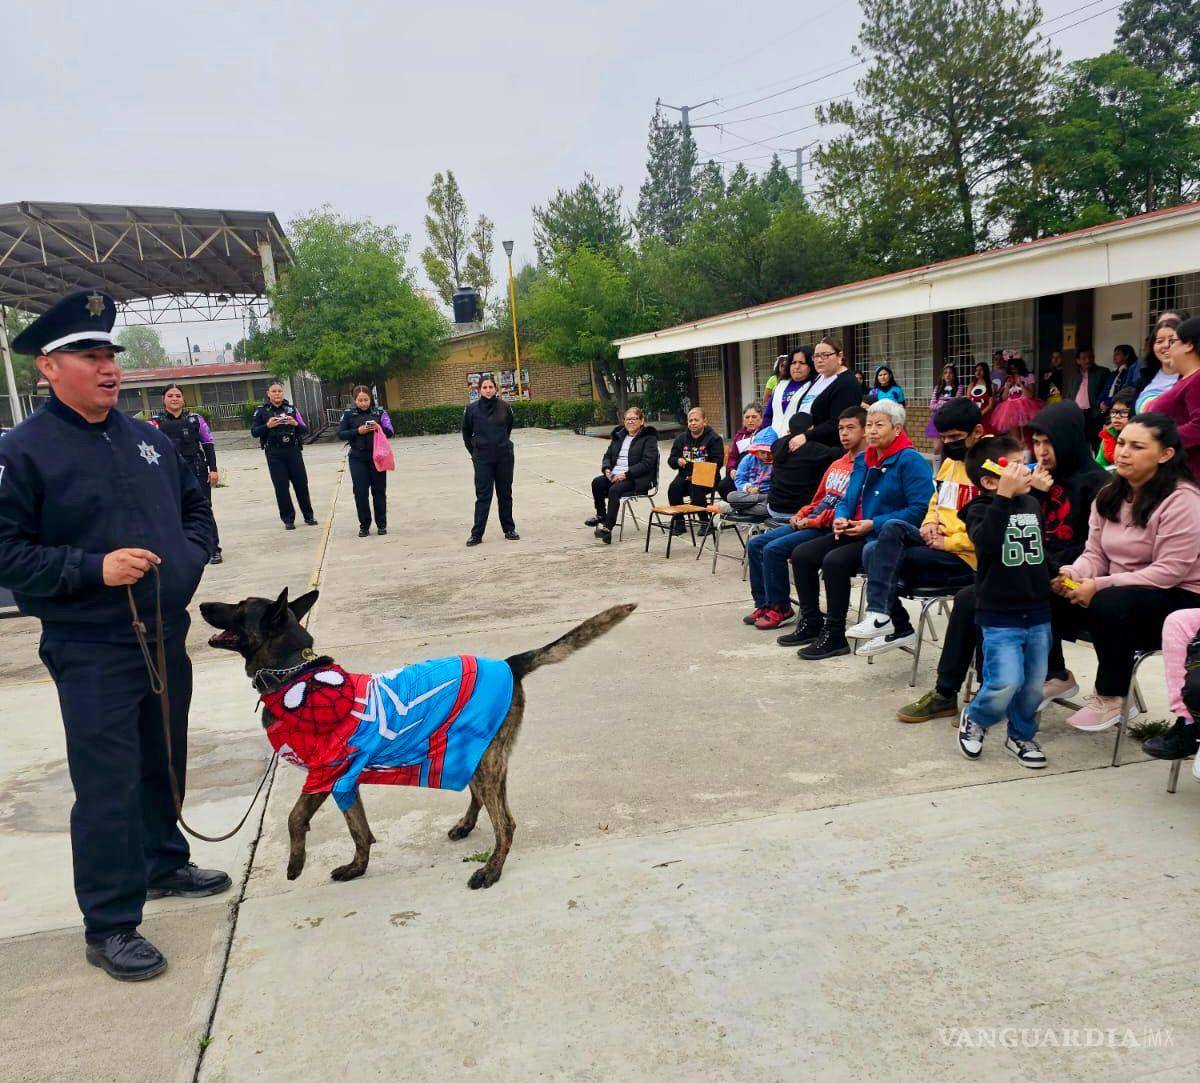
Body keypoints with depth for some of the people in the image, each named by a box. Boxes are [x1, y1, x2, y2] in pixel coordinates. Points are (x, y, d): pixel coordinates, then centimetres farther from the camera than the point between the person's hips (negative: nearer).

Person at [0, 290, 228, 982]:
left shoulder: (149, 439, 7)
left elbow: (196, 504, 20)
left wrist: (191, 555, 3)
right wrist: (94, 567, -23)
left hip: (167, 638, 6)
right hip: (92, 654, -6)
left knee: (165, 763, 20)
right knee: (108, 787, -1)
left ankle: (165, 865, 41)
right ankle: (110, 926, 14)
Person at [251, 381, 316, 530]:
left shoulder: (291, 409, 8)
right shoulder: (262, 411, 4)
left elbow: (305, 429, 7)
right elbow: (254, 432, 0)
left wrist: (295, 424, -14)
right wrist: (267, 426, -17)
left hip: (293, 451, 1)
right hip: (274, 455, -1)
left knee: (301, 484, 4)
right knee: (281, 487, 1)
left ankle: (308, 515, 17)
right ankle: (288, 519, 9)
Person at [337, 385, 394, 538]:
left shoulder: (380, 412, 0)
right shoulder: (348, 413, 1)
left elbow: (390, 432, -2)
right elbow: (340, 434, -2)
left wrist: (379, 428, -21)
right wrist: (358, 431, -17)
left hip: (377, 457, 0)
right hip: (358, 459, 0)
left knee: (379, 491, 7)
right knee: (360, 493, 0)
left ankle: (381, 524, 17)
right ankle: (364, 525, 10)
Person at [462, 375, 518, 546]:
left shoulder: (504, 407, -2)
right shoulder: (472, 409, -4)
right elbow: (466, 433, 9)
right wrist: (474, 452, 10)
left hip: (505, 456, 1)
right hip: (482, 458, -1)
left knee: (505, 494, 10)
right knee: (482, 495, -1)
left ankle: (509, 529, 21)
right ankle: (477, 533, 3)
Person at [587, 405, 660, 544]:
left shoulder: (649, 437, -1)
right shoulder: (619, 435, 20)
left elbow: (647, 463, -12)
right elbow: (608, 455, 23)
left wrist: (626, 474, -20)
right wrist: (607, 469, 0)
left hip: (638, 479, -6)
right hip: (614, 475, 6)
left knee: (615, 489, -33)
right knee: (597, 482, -22)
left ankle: (608, 527, -33)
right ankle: (601, 515, -4)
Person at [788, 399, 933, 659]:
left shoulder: (911, 461, -10)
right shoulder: (862, 460, 16)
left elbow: (920, 509, -19)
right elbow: (846, 499, 23)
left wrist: (874, 524, -21)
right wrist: (840, 518, -1)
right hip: (853, 532, 9)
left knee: (835, 560, -30)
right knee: (802, 554, -5)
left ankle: (834, 637, -19)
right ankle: (811, 623, 7)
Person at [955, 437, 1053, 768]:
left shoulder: (1032, 504, 11)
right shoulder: (981, 509, -8)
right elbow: (986, 540, -31)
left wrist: (1055, 575, 17)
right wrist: (1004, 497, -32)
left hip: (1038, 613, 6)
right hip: (999, 616, -6)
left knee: (1034, 683, 11)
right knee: (1006, 682, -14)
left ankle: (1021, 735, 32)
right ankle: (974, 719, 15)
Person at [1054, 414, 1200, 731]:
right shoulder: (1109, 494, 6)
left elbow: (1169, 571, -23)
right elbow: (1095, 554, 5)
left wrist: (1100, 585, -28)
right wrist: (1073, 574, -18)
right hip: (1122, 591, 7)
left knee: (1108, 604, -35)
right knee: (1050, 595, -16)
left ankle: (1111, 698, -15)